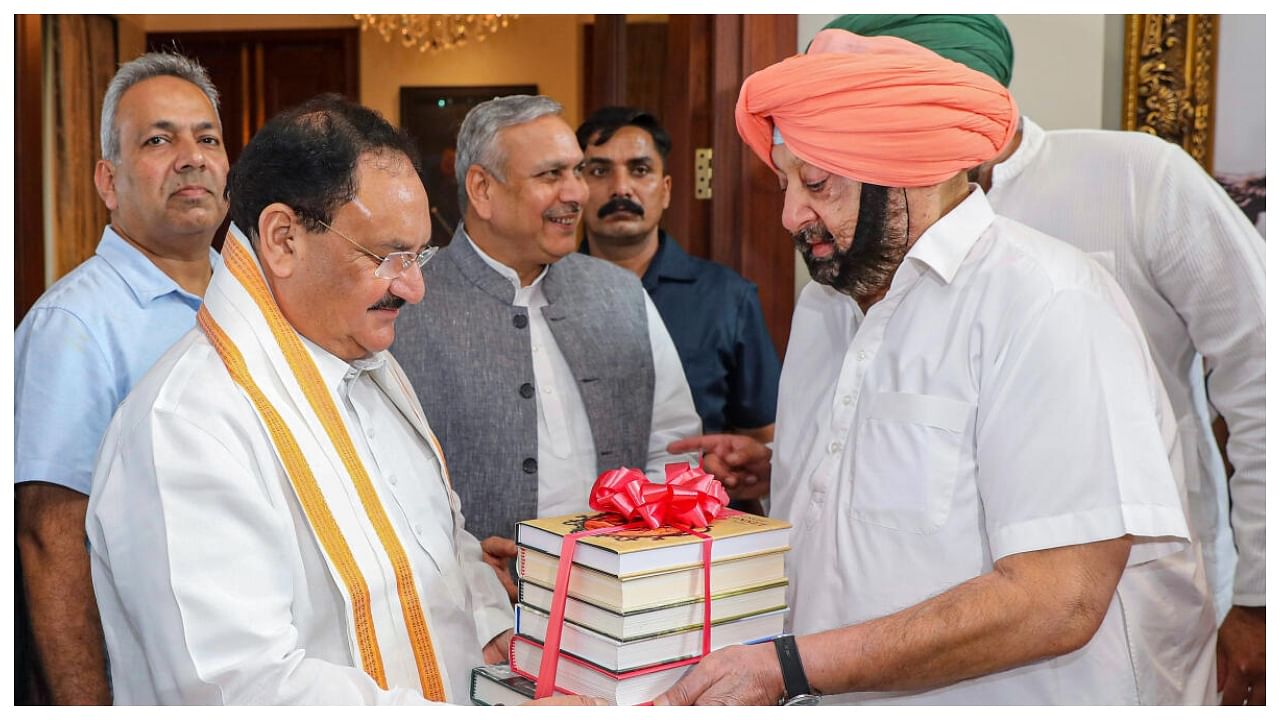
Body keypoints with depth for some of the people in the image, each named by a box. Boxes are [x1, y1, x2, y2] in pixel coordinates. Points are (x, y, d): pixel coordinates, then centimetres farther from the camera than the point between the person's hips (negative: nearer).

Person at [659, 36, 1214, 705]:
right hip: (839, 698, 6)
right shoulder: (822, 306, 11)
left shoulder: (1048, 303, -13)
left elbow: (1057, 602, -20)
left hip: (1025, 698, -5)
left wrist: (788, 666, -20)